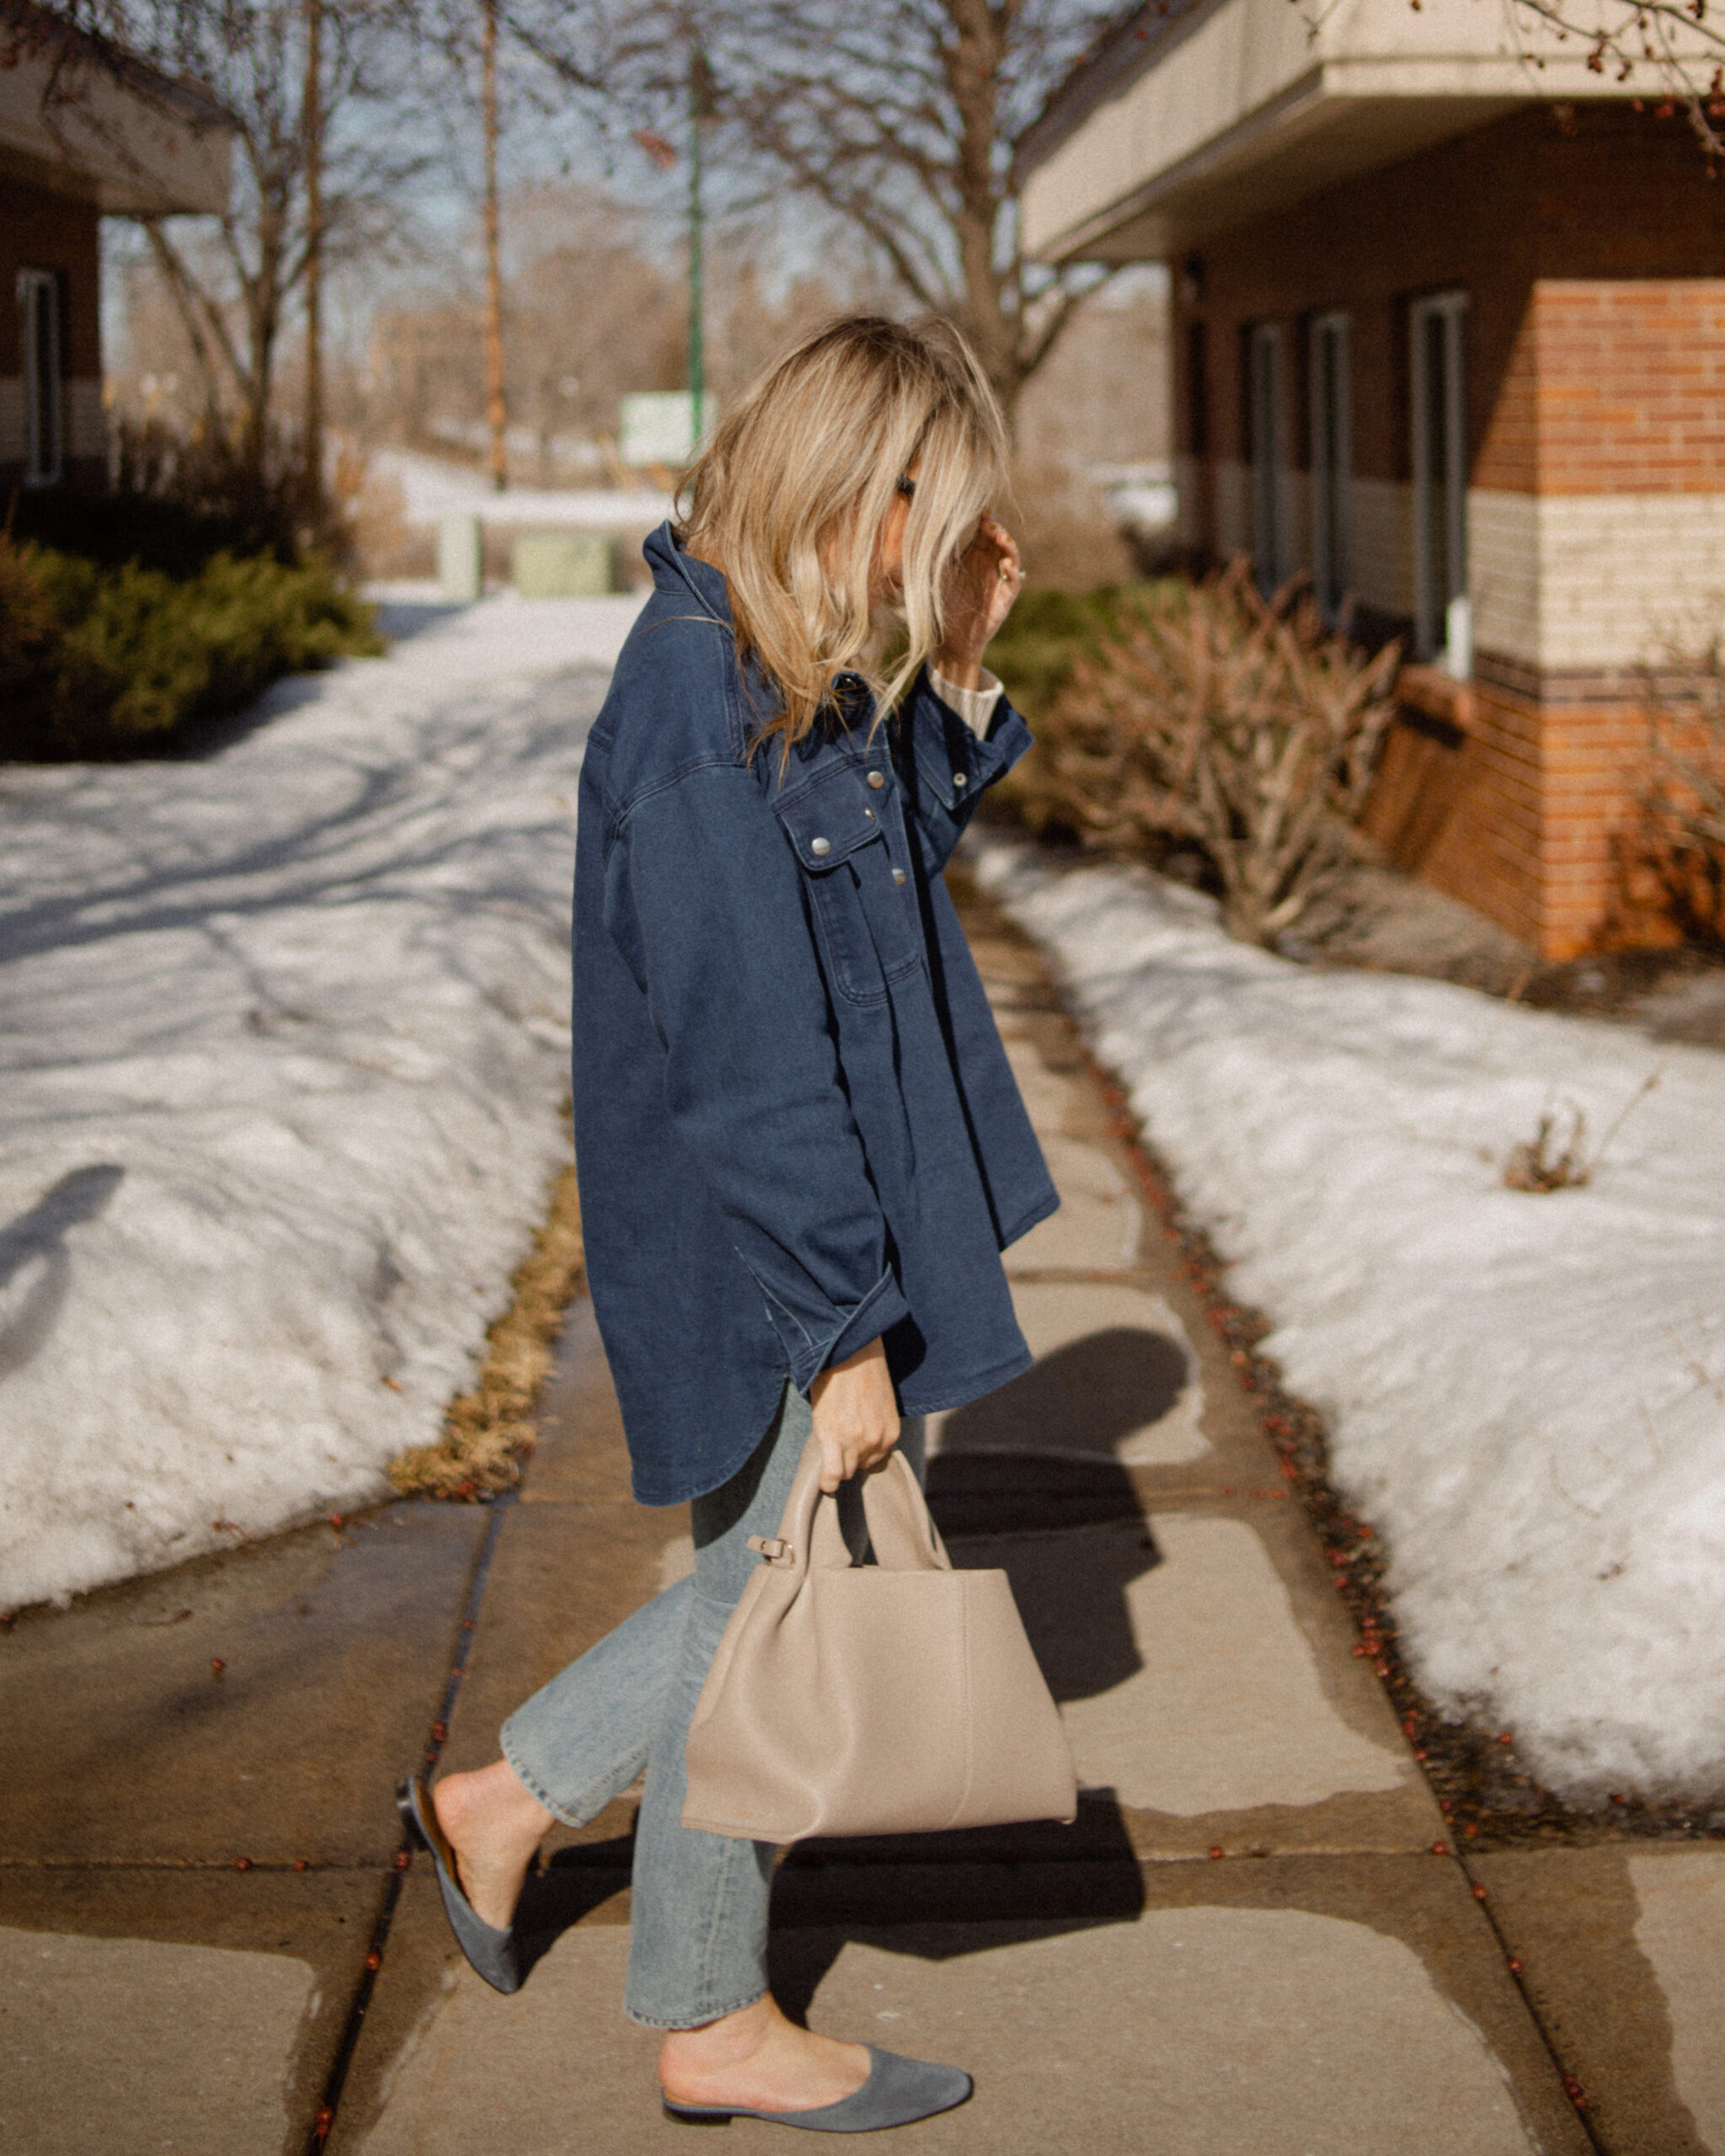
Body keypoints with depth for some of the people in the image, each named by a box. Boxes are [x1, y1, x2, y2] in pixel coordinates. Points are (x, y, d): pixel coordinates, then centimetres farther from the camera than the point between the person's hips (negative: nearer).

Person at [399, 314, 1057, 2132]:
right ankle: (714, 2022, 26)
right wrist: (850, 1329, -21)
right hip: (754, 1252, -9)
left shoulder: (807, 680, 6)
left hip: (837, 1219, 9)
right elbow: (749, 1061, -24)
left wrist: (954, 679, 6)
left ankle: (511, 1800, 33)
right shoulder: (704, 720, -24)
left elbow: (892, 878, 20)